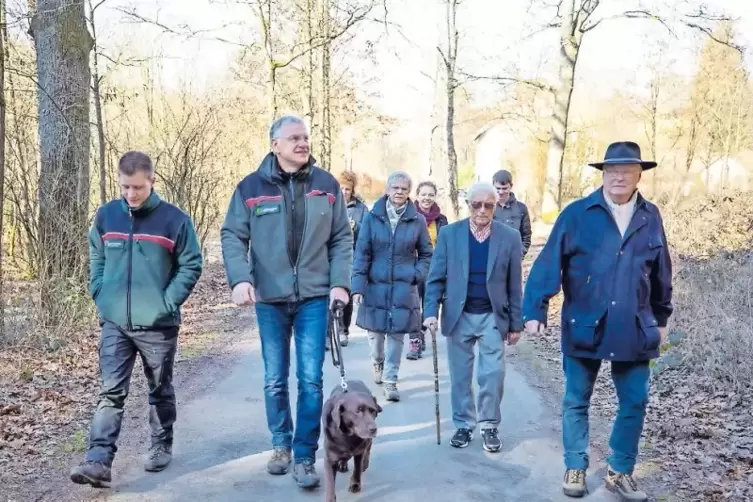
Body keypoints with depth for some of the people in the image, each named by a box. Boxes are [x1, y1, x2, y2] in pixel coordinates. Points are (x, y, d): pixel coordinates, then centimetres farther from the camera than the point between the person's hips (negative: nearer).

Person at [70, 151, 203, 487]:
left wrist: (168, 302, -12)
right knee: (110, 392, -1)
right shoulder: (105, 216, 4)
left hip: (158, 324, -2)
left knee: (161, 390, 13)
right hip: (114, 323, 2)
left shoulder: (175, 219, -8)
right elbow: (96, 261, 15)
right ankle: (98, 461, -2)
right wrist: (100, 296, 3)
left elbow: (191, 265, -5)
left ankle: (162, 446, 30)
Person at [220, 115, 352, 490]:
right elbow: (232, 236, -1)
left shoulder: (326, 184, 2)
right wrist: (240, 279, -15)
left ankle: (305, 456, 11)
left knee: (311, 379, 0)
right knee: (274, 380, 12)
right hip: (269, 299, 0)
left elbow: (342, 238, 5)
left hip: (314, 297, 0)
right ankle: (281, 445, 31)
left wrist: (340, 282, -5)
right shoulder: (251, 187, -2)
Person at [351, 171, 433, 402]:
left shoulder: (417, 220, -1)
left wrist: (417, 275, -7)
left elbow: (426, 254, 9)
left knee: (396, 334, 0)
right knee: (375, 331, 12)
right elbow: (361, 253, -4)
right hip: (376, 285, 0)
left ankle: (390, 380, 14)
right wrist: (358, 285, -10)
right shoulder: (372, 217, -4)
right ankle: (377, 363, 43)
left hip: (403, 288, 0)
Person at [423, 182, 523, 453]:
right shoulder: (449, 234, -2)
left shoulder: (510, 237, -2)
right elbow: (436, 277, -2)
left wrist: (516, 323, 2)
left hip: (492, 317, 0)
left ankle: (490, 426, 19)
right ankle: (463, 425, 24)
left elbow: (515, 285, 1)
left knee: (493, 374, 0)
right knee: (460, 376, 9)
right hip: (459, 316, 1)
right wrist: (431, 311, -12)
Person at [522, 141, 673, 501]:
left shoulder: (650, 217, 4)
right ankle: (575, 468, 25)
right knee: (576, 402, 9)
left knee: (635, 403, 8)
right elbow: (548, 264, -8)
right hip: (584, 326, -2)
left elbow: (661, 273, 12)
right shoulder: (577, 213, -6)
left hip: (634, 329, 3)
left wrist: (661, 318, 17)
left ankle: (620, 472, 26)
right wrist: (535, 310, -13)